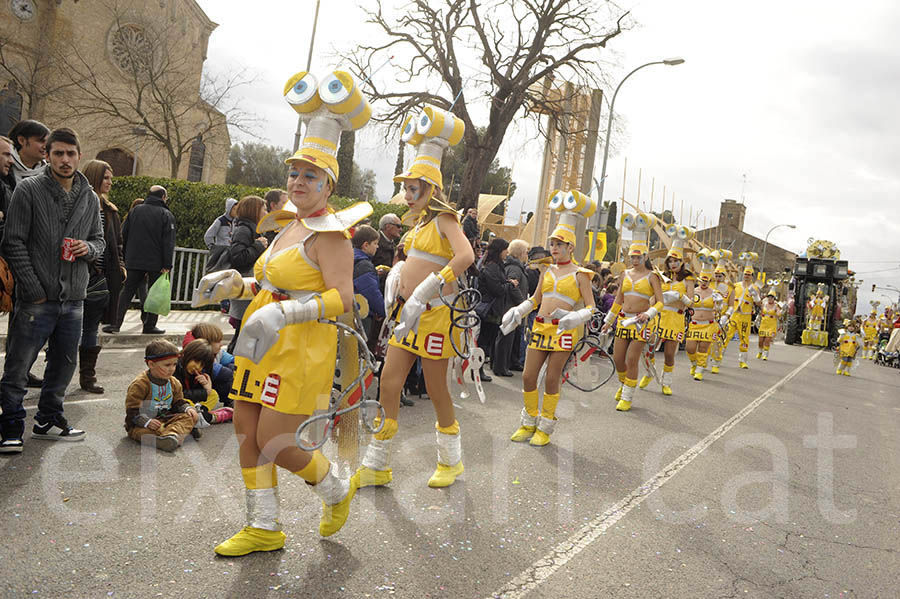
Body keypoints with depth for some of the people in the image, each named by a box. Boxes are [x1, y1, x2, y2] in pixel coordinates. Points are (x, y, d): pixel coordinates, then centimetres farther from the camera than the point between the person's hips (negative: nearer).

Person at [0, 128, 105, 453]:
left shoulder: (89, 198, 10)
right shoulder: (28, 190, -5)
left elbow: (99, 239, 19)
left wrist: (89, 248, -6)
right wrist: (34, 290, -13)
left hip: (73, 300, 5)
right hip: (36, 300, -5)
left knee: (64, 364, 14)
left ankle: (49, 420, 29)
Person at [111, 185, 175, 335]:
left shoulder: (135, 210, 8)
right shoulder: (167, 215, -5)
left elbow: (124, 234, 11)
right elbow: (169, 242, -11)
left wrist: (126, 257, 18)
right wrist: (167, 265, -11)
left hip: (134, 261, 4)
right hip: (156, 264, -3)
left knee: (127, 291, 9)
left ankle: (116, 323, 3)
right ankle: (149, 325, 7)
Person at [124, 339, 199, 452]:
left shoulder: (174, 383, 5)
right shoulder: (139, 384, -16)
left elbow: (178, 402, 15)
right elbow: (133, 411, -16)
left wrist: (187, 408, -7)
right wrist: (147, 422, -30)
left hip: (166, 419, 5)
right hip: (141, 424, -5)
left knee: (189, 417, -16)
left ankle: (172, 434, -45)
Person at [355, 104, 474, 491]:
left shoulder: (444, 218, -8)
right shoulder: (419, 222, 15)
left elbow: (465, 255, -27)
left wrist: (424, 293, -30)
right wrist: (397, 274, 6)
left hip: (433, 314, -8)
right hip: (408, 313, 8)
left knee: (436, 390, 4)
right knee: (388, 385, 6)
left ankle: (451, 461, 26)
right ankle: (376, 466, 16)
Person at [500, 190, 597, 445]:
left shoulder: (580, 274, -1)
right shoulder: (547, 271, 14)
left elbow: (590, 307, -5)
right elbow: (535, 299, 23)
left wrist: (576, 317, -25)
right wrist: (517, 311, 7)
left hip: (563, 331, -5)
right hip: (540, 327, 5)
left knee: (552, 379, 0)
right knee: (528, 376, 3)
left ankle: (545, 427, 15)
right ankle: (529, 423, 21)